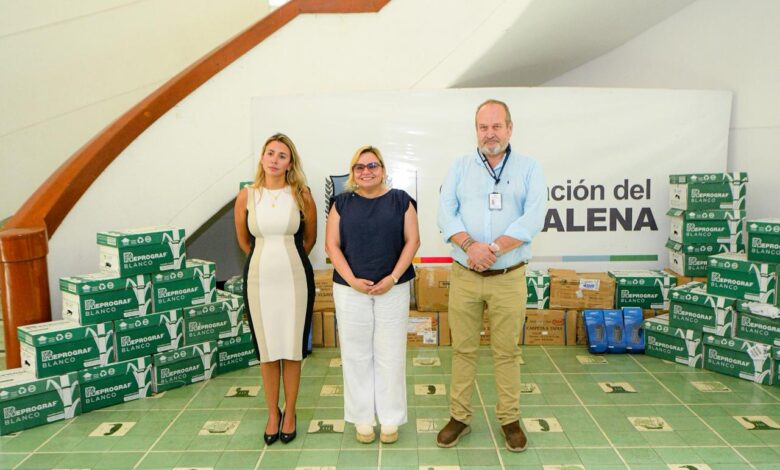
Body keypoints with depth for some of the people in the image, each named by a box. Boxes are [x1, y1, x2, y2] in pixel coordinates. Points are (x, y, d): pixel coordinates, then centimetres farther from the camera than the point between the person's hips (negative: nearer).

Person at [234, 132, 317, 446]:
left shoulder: (301, 195, -3)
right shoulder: (246, 196, -1)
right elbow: (243, 240, 14)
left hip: (295, 279, -1)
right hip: (259, 279, 1)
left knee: (291, 349, 6)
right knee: (266, 350, 9)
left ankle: (290, 413, 24)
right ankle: (272, 413, 26)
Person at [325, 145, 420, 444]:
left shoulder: (400, 200, 3)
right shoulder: (342, 203, 5)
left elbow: (412, 241, 0)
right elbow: (332, 245, 2)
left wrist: (393, 278, -10)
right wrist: (352, 280, -10)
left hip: (393, 289, -1)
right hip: (351, 290, 1)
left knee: (390, 354, 5)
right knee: (356, 355, 7)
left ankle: (390, 419, 20)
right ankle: (362, 418, 22)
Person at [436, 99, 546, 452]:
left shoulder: (529, 168, 3)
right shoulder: (459, 168, 7)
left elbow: (533, 219, -10)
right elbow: (446, 214, -4)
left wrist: (493, 248, -20)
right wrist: (471, 246, -21)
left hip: (509, 277, -1)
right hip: (464, 276, 1)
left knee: (507, 352, 9)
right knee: (463, 349, 10)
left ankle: (509, 419, 26)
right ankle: (459, 417, 24)